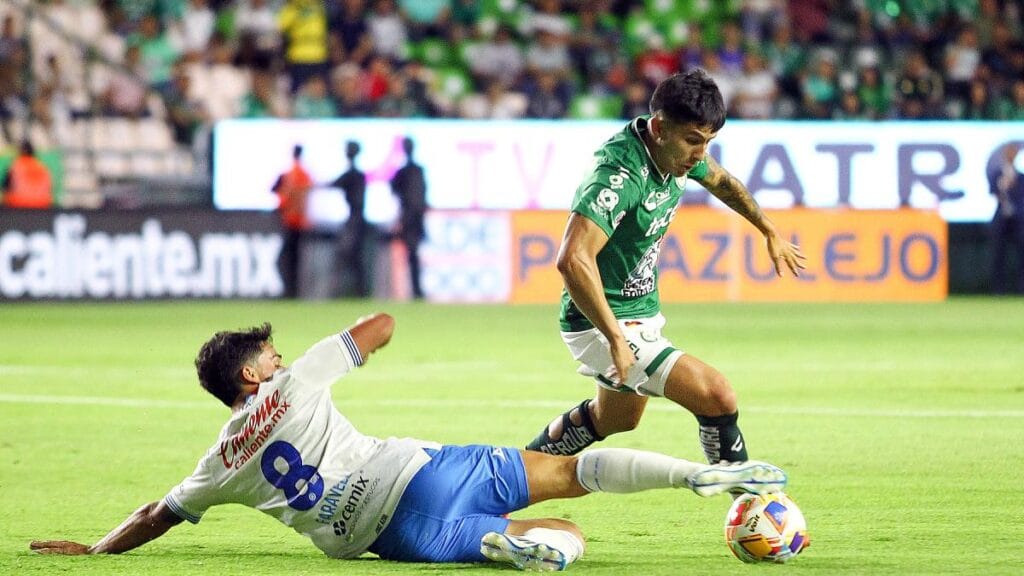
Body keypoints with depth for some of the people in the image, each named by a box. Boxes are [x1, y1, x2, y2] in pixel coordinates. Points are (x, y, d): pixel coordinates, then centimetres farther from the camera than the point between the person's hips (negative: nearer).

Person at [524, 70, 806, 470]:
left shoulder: (677, 151, -4)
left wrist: (769, 232, 31)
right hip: (603, 323, -10)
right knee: (716, 396, -21)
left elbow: (720, 181, 21)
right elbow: (573, 260, -44)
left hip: (643, 311, 10)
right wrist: (616, 339, -42)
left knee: (618, 417, 32)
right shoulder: (620, 174, -32)